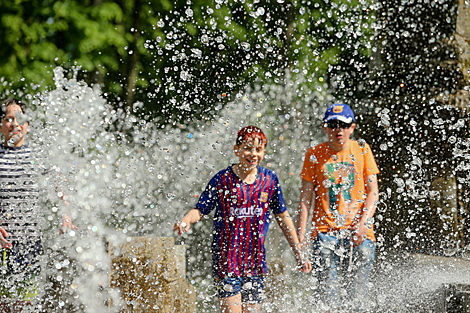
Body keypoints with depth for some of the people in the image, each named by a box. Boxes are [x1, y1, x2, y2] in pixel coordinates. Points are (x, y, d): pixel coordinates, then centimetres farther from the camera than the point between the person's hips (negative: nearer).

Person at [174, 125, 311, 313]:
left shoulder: (269, 179, 4)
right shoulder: (222, 180, -5)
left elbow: (283, 217, 13)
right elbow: (200, 210, -3)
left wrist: (299, 255, 16)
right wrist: (186, 220, -27)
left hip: (255, 261, 3)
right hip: (226, 259, -3)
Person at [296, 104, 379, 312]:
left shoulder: (362, 150, 7)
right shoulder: (315, 154, 6)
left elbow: (372, 192, 5)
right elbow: (305, 198, 5)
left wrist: (362, 223, -9)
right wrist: (300, 235, -3)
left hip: (358, 232, 1)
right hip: (325, 230, -1)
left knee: (358, 291, -3)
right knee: (327, 290, -12)